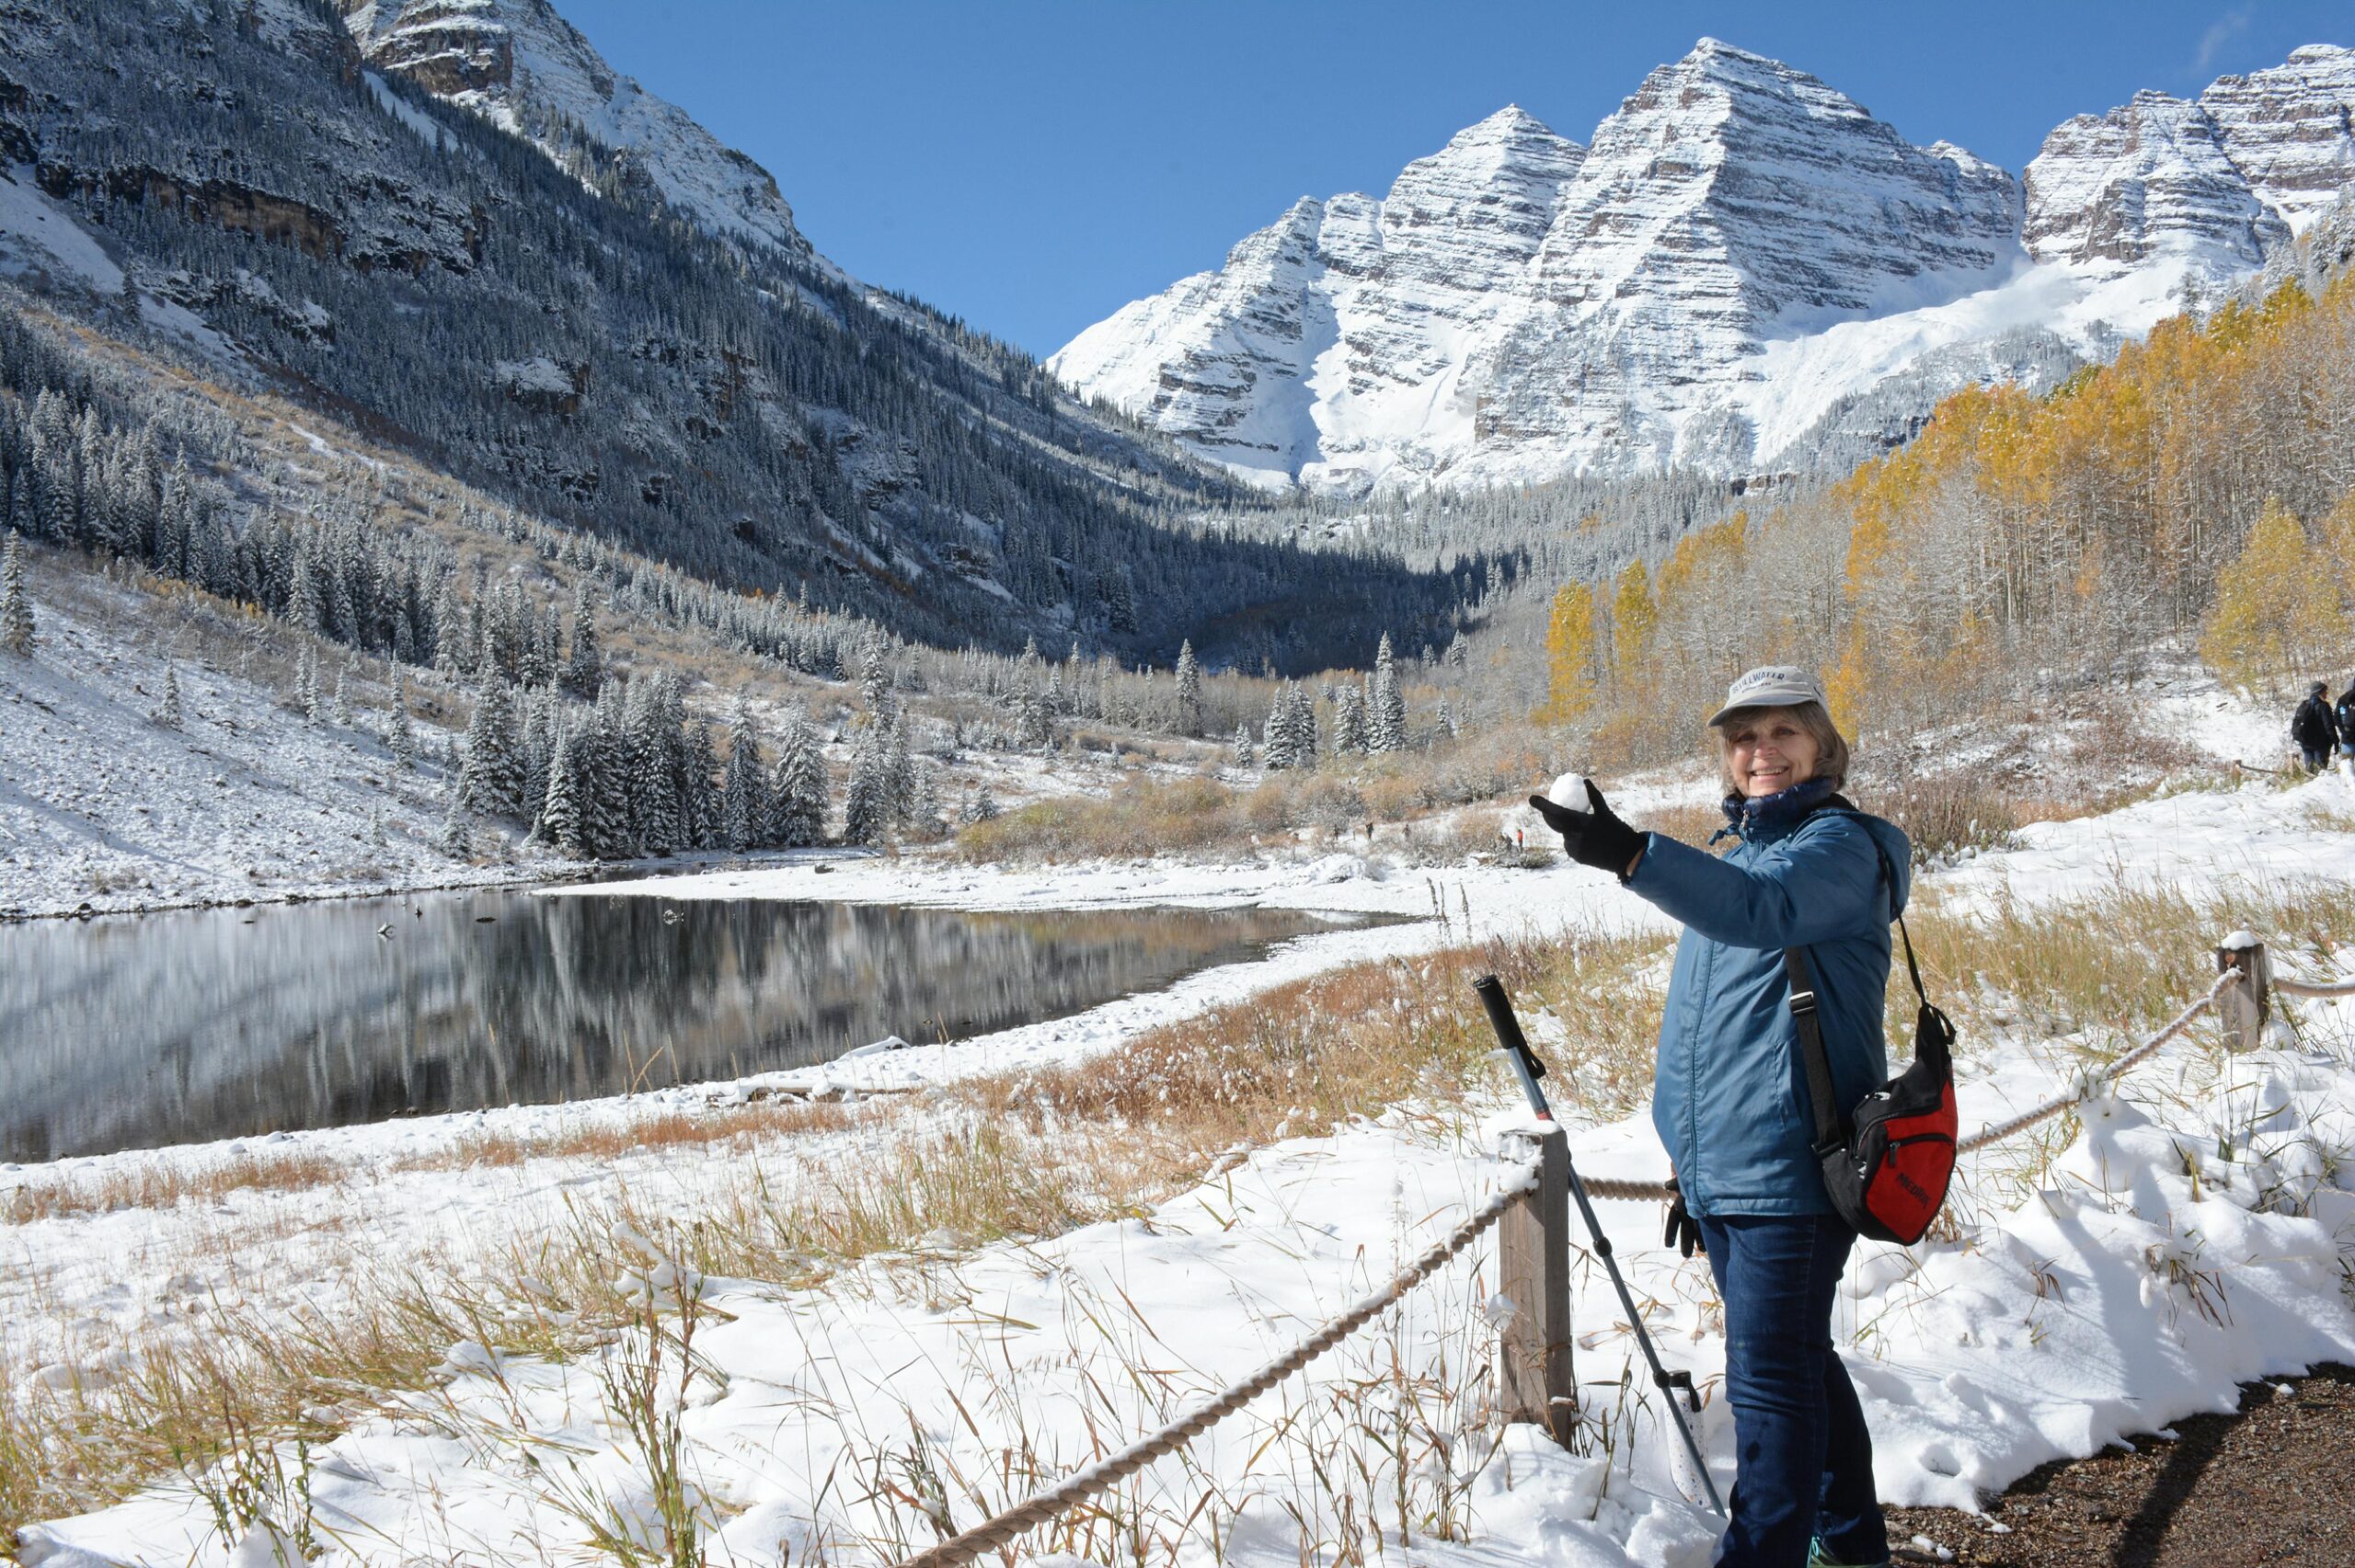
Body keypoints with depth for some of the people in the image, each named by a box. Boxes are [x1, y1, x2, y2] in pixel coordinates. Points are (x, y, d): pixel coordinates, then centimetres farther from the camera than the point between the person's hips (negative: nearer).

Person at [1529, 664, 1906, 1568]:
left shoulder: (1841, 843, -9)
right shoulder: (1737, 852, 17)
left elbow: (1766, 909, -33)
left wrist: (1632, 855, -46)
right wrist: (1689, 1161, 23)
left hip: (1789, 1169, -9)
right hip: (1722, 1170, 9)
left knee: (1770, 1381, -8)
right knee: (1797, 1362, 21)